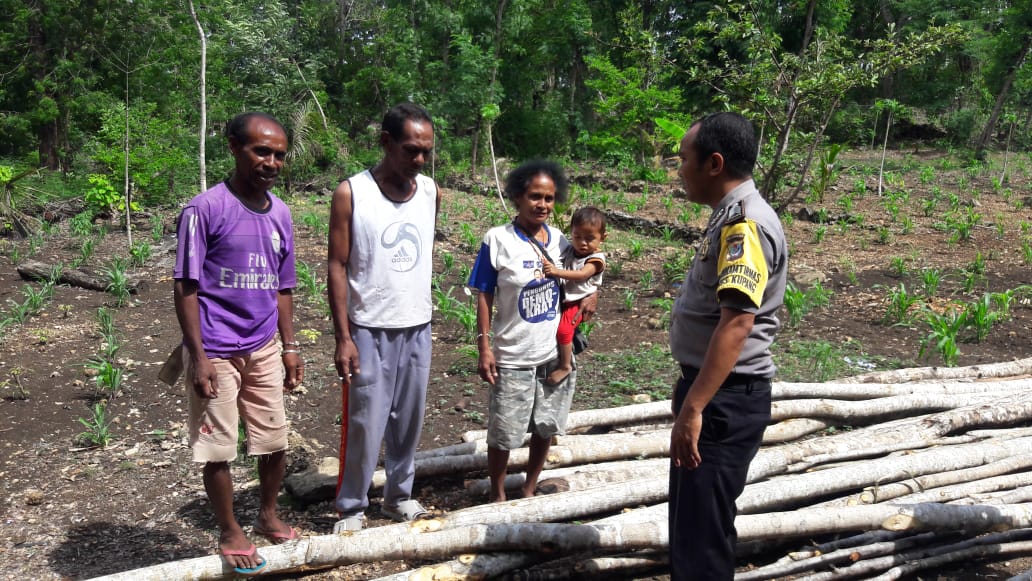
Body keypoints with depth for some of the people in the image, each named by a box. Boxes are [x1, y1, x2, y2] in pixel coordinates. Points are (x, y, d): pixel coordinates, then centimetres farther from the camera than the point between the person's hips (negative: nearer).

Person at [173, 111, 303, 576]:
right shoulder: (205, 209, -13)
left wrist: (289, 347, 11)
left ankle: (268, 516, 36)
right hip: (217, 353, -5)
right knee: (219, 449, 6)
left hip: (264, 350, 6)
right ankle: (230, 535, 25)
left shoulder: (279, 213, 5)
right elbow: (186, 286, -12)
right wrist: (199, 355, -15)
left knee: (275, 441, 13)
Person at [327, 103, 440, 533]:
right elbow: (337, 266, -9)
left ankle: (399, 495, 30)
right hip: (370, 330, -4)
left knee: (409, 421, 13)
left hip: (418, 327, 5)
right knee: (364, 424, 2)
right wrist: (343, 338, -13)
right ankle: (351, 507, 19)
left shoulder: (431, 192, 3)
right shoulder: (351, 193, -10)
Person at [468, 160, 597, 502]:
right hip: (512, 358, -4)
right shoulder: (497, 240, -10)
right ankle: (497, 495, 30)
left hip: (556, 354, 4)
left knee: (546, 428, 16)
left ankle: (529, 490, 36)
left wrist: (591, 295, -4)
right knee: (503, 434, 7)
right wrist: (484, 347, -13)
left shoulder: (560, 240, 2)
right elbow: (484, 296, -8)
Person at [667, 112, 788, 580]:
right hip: (712, 390, 10)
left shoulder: (744, 223, -20)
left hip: (727, 398, -10)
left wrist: (693, 408, -32)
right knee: (689, 520, 23)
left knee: (702, 533, -1)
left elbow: (737, 323, -30)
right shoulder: (729, 217, 12)